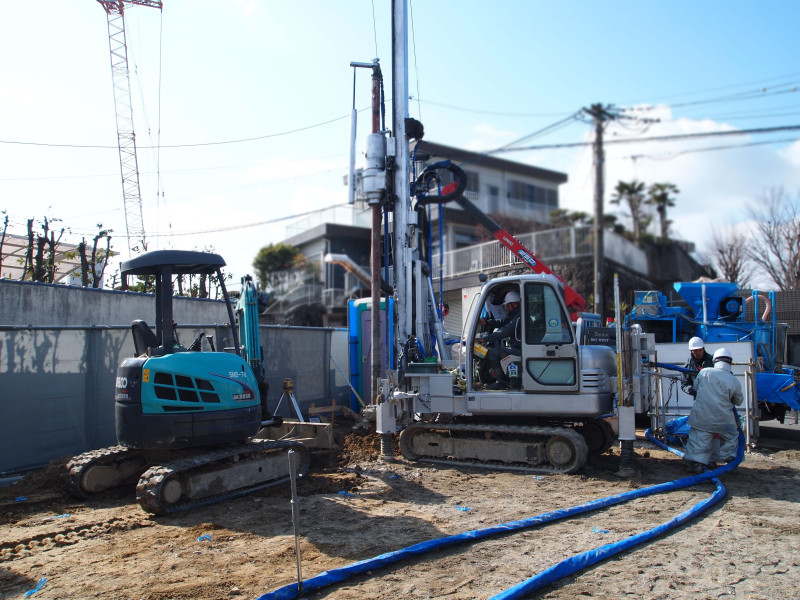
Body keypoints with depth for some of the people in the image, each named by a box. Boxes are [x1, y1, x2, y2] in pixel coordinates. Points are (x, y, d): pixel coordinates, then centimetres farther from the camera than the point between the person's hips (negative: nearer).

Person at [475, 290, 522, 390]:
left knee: (492, 353, -15)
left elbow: (505, 331, -26)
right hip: (515, 348, 11)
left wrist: (486, 339, -25)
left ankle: (501, 382, -8)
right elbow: (502, 323, 18)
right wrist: (486, 322, 3)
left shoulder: (519, 317, -19)